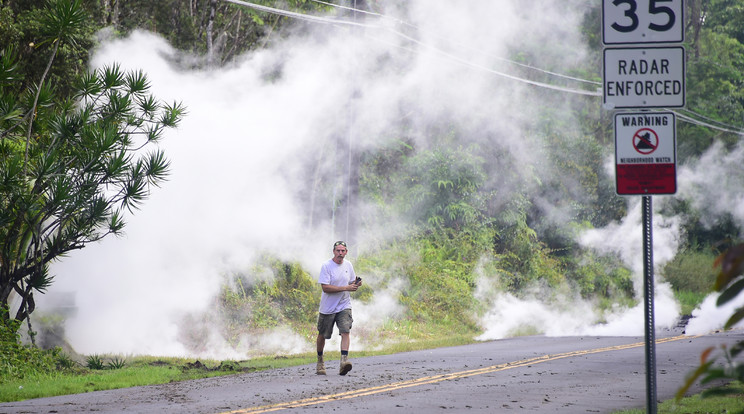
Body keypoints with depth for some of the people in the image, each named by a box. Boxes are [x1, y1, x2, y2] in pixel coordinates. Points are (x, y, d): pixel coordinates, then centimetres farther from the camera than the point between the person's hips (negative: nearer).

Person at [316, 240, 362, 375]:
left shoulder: (348, 265, 6)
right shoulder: (326, 266, -12)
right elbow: (325, 287, -19)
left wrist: (356, 284, -6)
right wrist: (346, 288, -23)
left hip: (344, 306, 3)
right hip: (328, 307, -3)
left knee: (345, 332, -17)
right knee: (322, 335, 9)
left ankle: (344, 361, -27)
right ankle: (320, 361, 31)